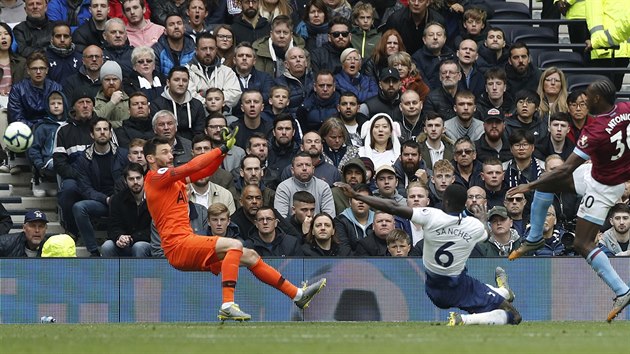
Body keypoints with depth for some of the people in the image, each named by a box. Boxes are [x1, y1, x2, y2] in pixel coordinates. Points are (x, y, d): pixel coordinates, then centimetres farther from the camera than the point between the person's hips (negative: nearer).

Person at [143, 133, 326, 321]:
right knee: (235, 245, -26)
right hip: (178, 246, -10)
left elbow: (206, 170, 19)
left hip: (186, 245, 10)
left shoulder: (173, 179, 21)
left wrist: (224, 150, 2)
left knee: (250, 256, 10)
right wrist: (222, 149, -10)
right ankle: (227, 306, -36)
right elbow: (192, 167, -16)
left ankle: (298, 295, 16)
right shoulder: (156, 178, -6)